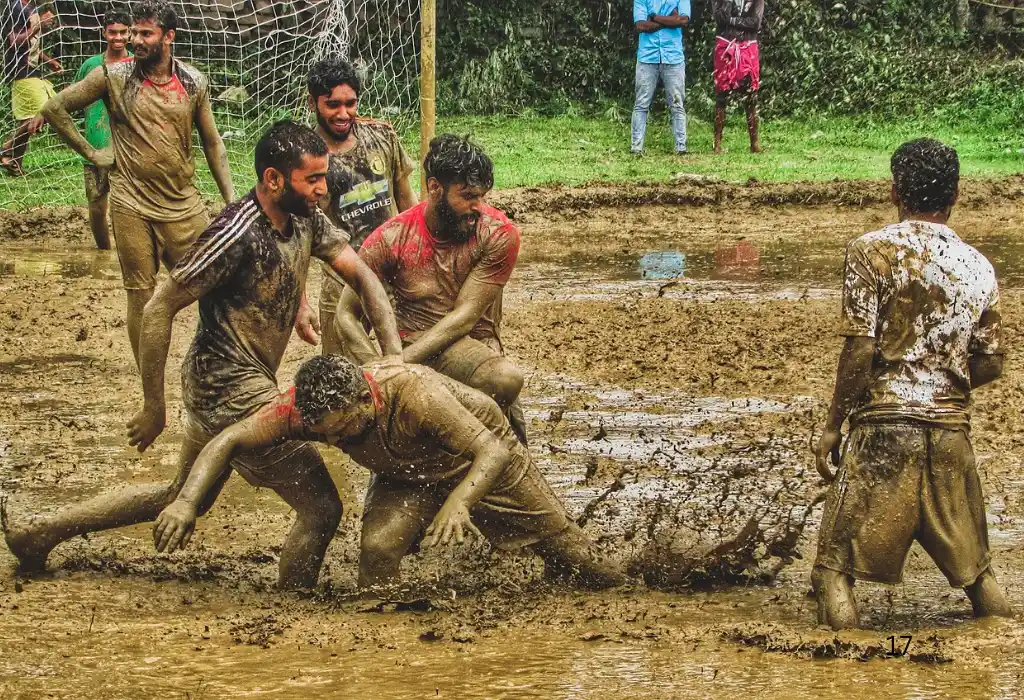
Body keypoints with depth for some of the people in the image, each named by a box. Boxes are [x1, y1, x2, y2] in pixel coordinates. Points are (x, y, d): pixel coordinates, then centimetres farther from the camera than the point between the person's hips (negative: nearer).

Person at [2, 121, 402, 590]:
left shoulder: (304, 219, 1)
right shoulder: (236, 235, -23)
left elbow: (360, 274, 6)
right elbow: (159, 310, -18)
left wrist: (394, 354, -10)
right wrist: (153, 408, -13)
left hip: (215, 390, 10)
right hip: (233, 392, -10)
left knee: (183, 499, 27)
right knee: (321, 507, -7)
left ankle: (40, 532, 32)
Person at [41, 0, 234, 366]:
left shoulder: (193, 82, 3)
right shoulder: (113, 77, -3)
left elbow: (212, 143, 12)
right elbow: (55, 108, 3)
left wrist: (232, 201, 7)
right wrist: (90, 153, 1)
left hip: (184, 205, 2)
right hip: (132, 206, -2)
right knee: (142, 299, 2)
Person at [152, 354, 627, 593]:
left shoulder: (415, 395, -46)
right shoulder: (307, 408, -32)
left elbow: (493, 450, -48)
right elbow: (228, 441, -28)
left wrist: (458, 502, -67)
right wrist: (187, 502, -44)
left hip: (480, 459, -3)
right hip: (409, 477, 3)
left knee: (565, 550, 9)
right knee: (376, 551, -25)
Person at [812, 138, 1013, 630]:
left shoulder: (872, 251, -5)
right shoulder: (978, 267, 7)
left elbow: (860, 349, -10)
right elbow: (990, 364, 8)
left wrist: (834, 423, -2)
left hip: (884, 423, -4)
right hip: (951, 429, 4)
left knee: (837, 561, -1)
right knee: (970, 557, 19)